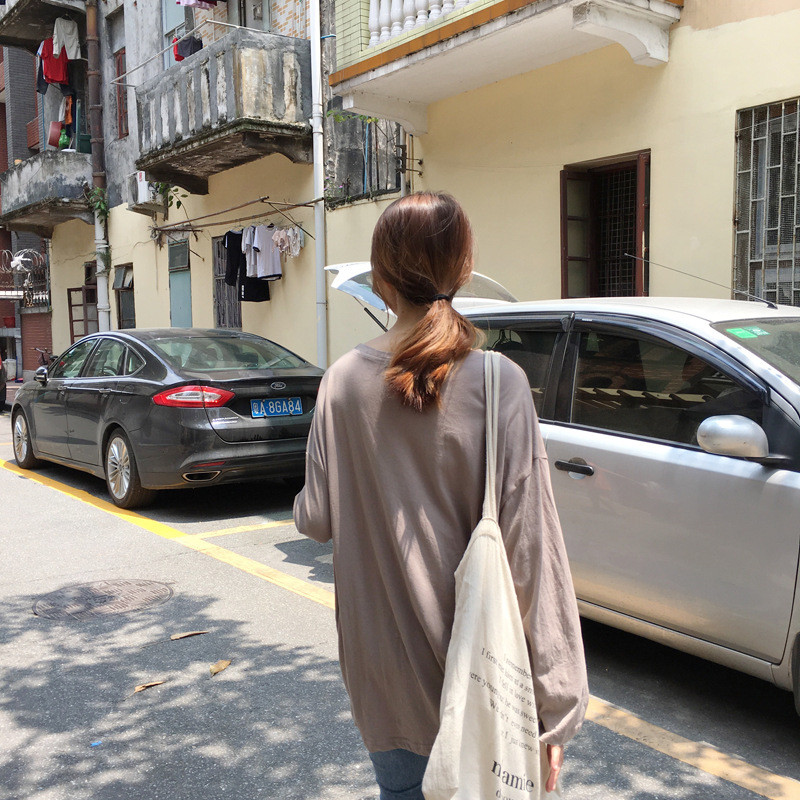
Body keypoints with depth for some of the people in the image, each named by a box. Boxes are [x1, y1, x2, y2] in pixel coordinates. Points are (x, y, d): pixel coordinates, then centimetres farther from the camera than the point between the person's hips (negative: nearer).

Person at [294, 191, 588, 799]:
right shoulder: (499, 383, -16)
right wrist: (557, 706, -11)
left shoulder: (344, 382, -8)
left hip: (385, 670, 2)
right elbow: (530, 544, -17)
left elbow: (316, 520, -2)